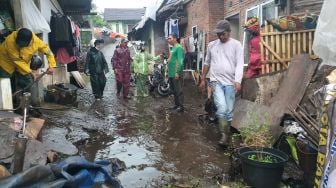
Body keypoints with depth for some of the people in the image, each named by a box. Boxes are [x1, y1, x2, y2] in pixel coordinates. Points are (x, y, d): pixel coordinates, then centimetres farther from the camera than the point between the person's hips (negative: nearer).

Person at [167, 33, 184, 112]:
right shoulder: (173, 48, 19)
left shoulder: (178, 47, -10)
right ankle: (176, 105, 24)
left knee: (178, 90, -5)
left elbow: (180, 61, -18)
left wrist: (177, 72, -23)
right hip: (171, 73, 10)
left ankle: (181, 106, 1)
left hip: (176, 73, -10)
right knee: (174, 91, 15)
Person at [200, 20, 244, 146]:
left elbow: (239, 64, -9)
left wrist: (238, 81, -22)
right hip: (216, 81, 1)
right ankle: (224, 134, -6)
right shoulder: (211, 45, 9)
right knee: (222, 107, -18)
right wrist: (203, 79, 18)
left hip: (230, 83, 0)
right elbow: (207, 63, 17)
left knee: (229, 111, 6)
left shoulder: (236, 45, 0)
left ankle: (226, 134, 25)